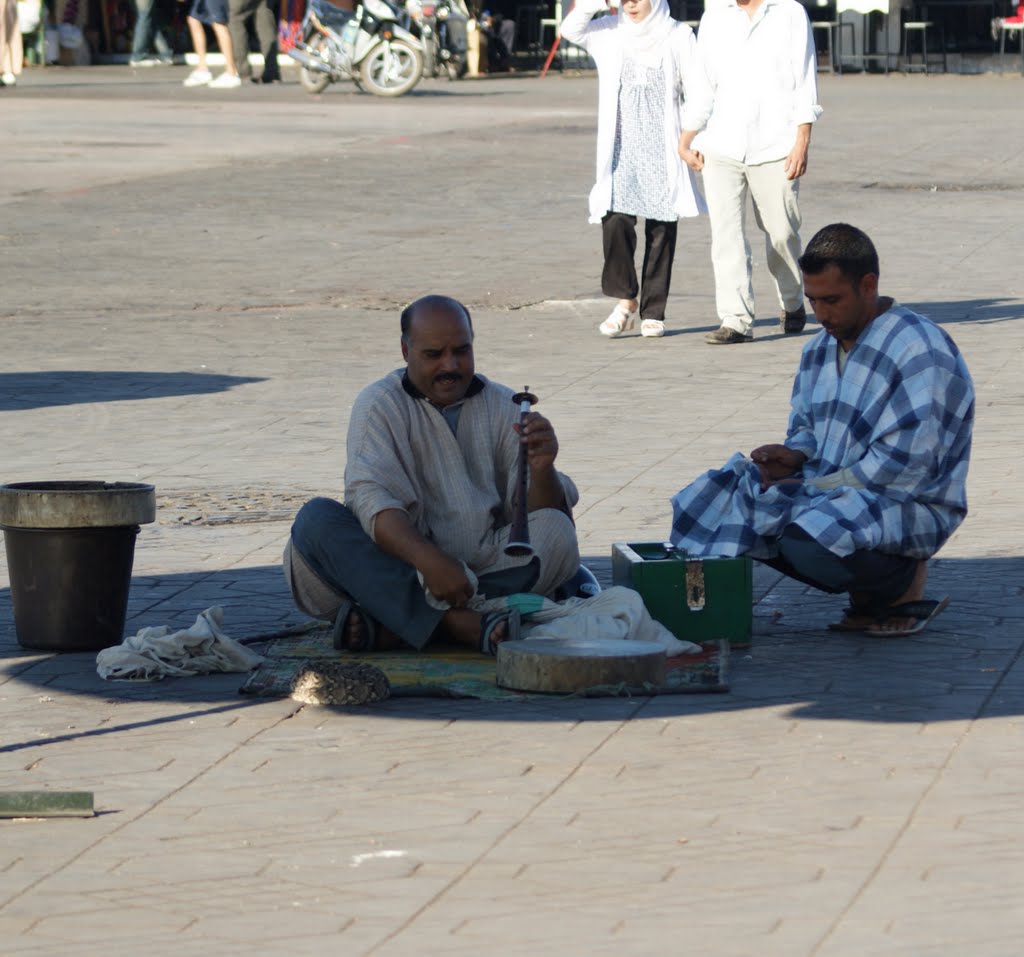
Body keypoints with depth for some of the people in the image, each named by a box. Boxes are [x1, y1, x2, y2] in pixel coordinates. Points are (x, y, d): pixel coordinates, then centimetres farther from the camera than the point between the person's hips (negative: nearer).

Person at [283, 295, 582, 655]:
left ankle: (387, 626, -33)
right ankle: (459, 624, -42)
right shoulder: (380, 405, 1)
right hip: (399, 565, -2)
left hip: (486, 566, 2)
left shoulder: (502, 406, 9)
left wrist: (541, 470, -24)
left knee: (556, 532, -25)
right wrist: (429, 561, -34)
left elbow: (547, 513, 0)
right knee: (315, 520, -25)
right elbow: (371, 498, -16)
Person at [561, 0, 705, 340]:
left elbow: (695, 90, 3)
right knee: (615, 220, -14)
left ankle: (653, 312, 8)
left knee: (661, 229, 0)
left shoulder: (678, 37, 1)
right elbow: (571, 29, -3)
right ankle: (625, 299, 0)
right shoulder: (609, 33, 8)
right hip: (621, 149, 1)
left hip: (663, 149, -1)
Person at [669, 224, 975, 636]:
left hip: (910, 506, -9)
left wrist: (812, 487, -19)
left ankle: (905, 582, -3)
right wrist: (793, 456, -4)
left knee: (809, 542, -37)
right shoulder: (820, 349, 12)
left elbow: (902, 467, -22)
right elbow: (807, 430, 21)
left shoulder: (920, 351, -17)